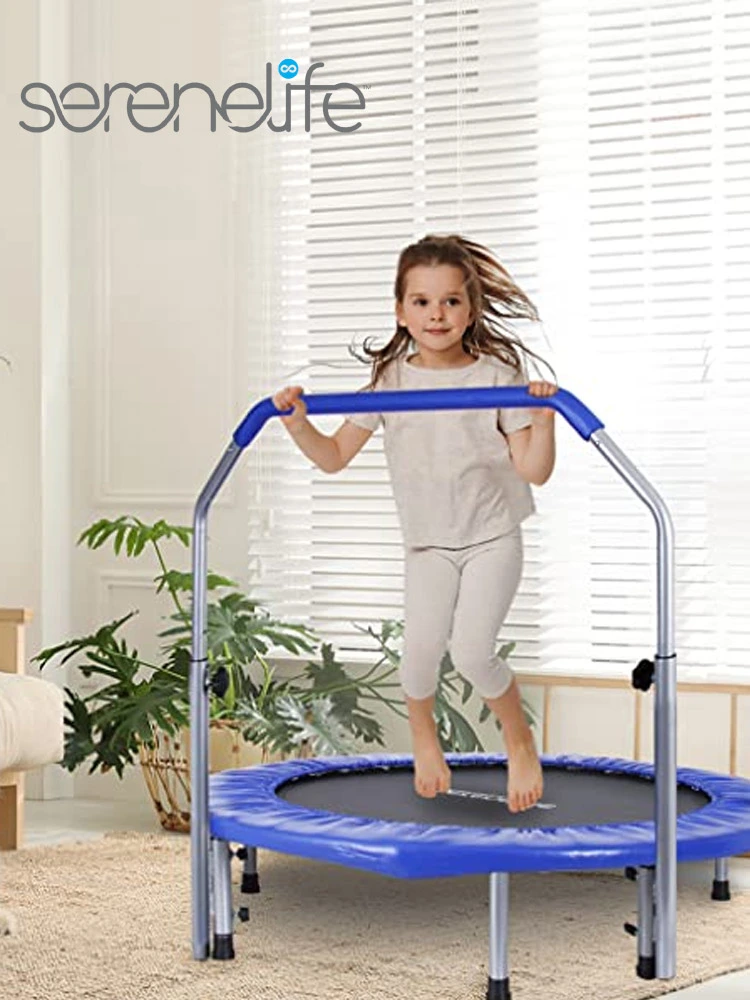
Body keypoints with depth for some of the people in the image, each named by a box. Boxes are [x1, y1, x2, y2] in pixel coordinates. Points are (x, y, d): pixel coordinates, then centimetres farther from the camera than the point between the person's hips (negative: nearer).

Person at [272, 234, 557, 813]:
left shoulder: (497, 376, -6)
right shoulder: (390, 379, 0)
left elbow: (534, 470, -8)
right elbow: (336, 456, 5)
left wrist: (543, 418, -24)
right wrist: (299, 426, -12)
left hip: (492, 537, -2)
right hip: (427, 543, 2)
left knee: (472, 651, -17)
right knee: (421, 650, -14)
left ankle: (521, 743, 12)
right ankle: (423, 736, 19)